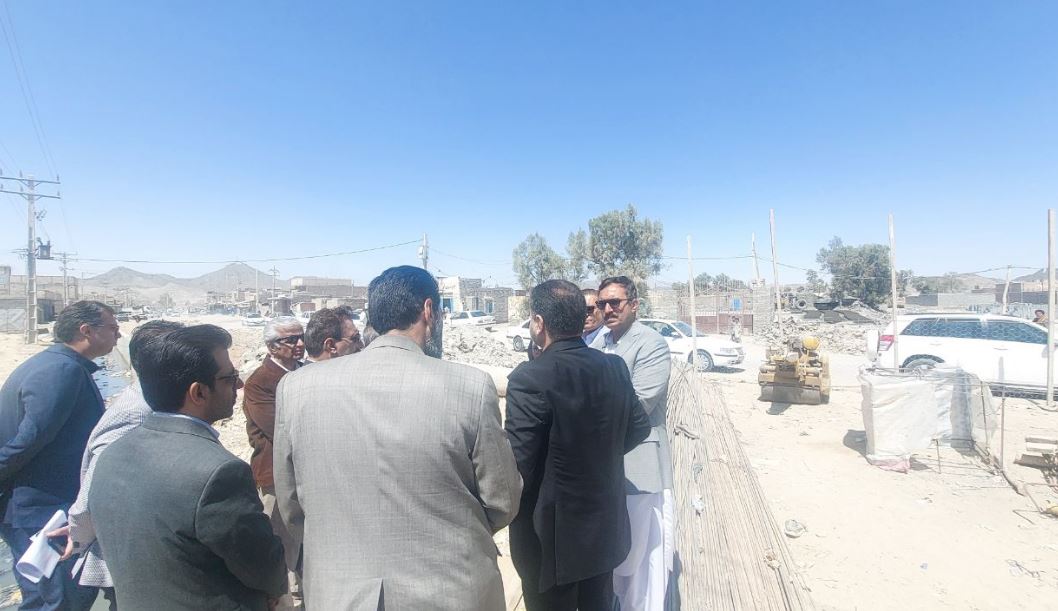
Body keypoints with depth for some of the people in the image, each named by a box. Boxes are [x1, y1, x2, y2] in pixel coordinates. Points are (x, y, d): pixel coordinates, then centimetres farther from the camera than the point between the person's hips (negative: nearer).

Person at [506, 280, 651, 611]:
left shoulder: (530, 378, -25)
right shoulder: (615, 367, -5)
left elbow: (518, 463, -22)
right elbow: (639, 427, 6)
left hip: (552, 533, -6)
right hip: (605, 525, 6)